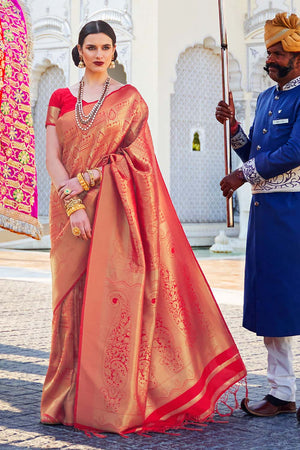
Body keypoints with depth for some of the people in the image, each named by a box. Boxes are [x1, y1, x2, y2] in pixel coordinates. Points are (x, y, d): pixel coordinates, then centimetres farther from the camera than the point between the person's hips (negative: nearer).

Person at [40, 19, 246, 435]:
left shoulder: (129, 99, 5)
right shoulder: (61, 99, 11)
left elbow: (133, 157, -2)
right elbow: (53, 159, 4)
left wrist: (83, 180, -11)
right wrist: (73, 205, -10)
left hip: (115, 209, -2)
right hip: (71, 210, 3)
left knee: (114, 297, -7)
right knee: (73, 298, 2)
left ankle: (116, 403, 0)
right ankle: (71, 399, 11)